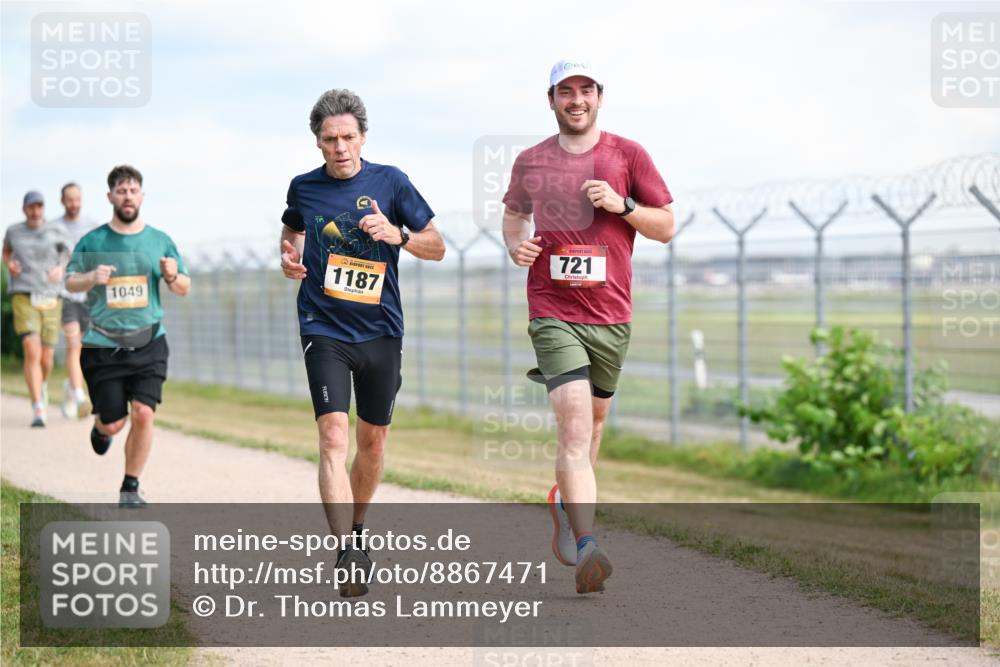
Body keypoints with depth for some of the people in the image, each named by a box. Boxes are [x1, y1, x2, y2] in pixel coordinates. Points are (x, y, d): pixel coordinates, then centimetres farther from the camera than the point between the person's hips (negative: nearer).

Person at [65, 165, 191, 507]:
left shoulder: (160, 241, 5)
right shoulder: (92, 242, 1)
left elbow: (184, 289, 10)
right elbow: (70, 282, 5)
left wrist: (173, 276, -13)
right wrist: (92, 278, -16)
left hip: (148, 344, 1)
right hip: (103, 347, -1)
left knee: (143, 413, -12)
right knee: (114, 424, 0)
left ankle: (130, 488, 4)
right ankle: (99, 425, 39)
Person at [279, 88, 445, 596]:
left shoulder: (389, 182, -1)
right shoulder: (304, 188, 3)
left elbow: (437, 247, 3)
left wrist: (397, 235, -16)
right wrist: (289, 258, 2)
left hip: (381, 329, 1)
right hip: (324, 328, -1)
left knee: (373, 441, 11)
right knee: (333, 436, -17)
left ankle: (355, 530, 35)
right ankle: (346, 553, -25)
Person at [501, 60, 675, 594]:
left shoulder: (627, 155, 3)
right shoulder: (530, 162, 8)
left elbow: (666, 227, 5)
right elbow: (513, 215, 25)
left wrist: (622, 204, -12)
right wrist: (515, 244, 3)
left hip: (611, 314, 2)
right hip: (553, 313, -2)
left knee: (593, 420, 16)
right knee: (573, 423, -17)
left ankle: (565, 500, 44)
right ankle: (587, 547, -25)